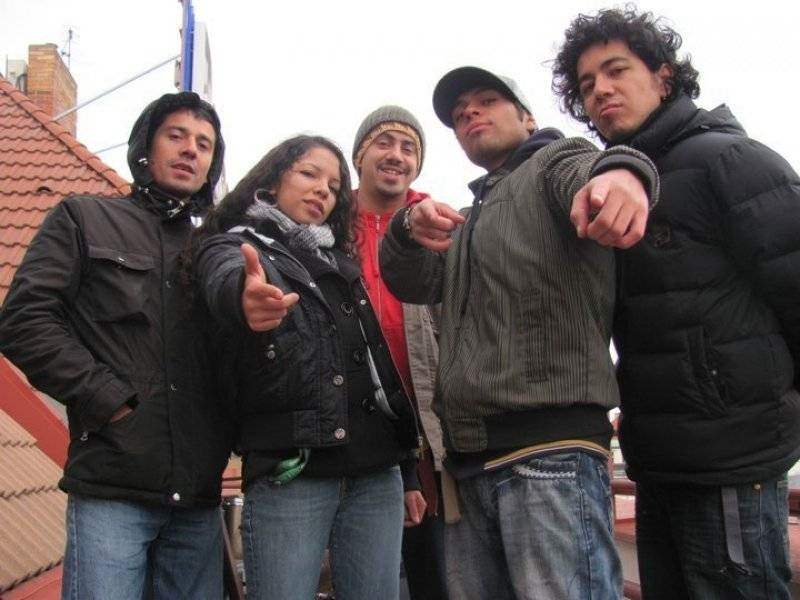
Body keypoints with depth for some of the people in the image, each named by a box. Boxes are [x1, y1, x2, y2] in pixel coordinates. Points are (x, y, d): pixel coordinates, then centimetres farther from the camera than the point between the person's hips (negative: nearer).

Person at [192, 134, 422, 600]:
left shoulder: (340, 261, 22)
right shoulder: (232, 245, 6)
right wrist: (245, 297, -46)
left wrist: (406, 470, 18)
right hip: (290, 474, -5)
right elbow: (224, 283, -20)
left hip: (376, 473, 5)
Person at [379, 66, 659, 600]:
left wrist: (621, 172, -42)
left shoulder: (554, 161, 8)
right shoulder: (470, 219, 29)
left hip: (551, 451, -7)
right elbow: (412, 282, 13)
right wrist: (409, 226, -10)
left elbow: (587, 170, -18)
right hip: (468, 460, 7)